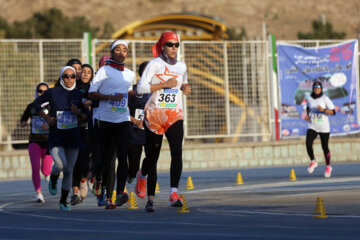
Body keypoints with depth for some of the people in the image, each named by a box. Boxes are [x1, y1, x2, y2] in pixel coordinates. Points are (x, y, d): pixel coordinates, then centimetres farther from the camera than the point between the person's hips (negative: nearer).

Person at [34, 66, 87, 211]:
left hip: (73, 138, 3)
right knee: (60, 165, -22)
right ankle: (53, 180, 14)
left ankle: (63, 201, 18)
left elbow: (86, 117, 11)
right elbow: (36, 103, 11)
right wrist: (46, 117, -1)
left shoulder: (79, 95, 5)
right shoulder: (53, 92, -3)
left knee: (69, 170, 3)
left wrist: (78, 113, -10)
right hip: (56, 136, -3)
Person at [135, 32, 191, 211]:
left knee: (177, 152, -18)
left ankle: (174, 194, -24)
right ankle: (142, 177, 43)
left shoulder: (181, 66, 11)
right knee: (152, 156, 7)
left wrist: (186, 88, 6)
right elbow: (140, 88, -14)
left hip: (174, 115, 3)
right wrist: (165, 84, -17)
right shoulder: (155, 64, -5)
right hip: (154, 115, -3)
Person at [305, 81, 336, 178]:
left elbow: (333, 112, -10)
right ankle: (313, 161, 9)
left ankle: (328, 166, 24)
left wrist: (323, 110, -25)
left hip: (324, 127, -2)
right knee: (308, 144, -17)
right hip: (312, 126, 2)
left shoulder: (325, 99, -7)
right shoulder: (309, 98, 3)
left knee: (325, 147, 3)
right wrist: (307, 115, 8)